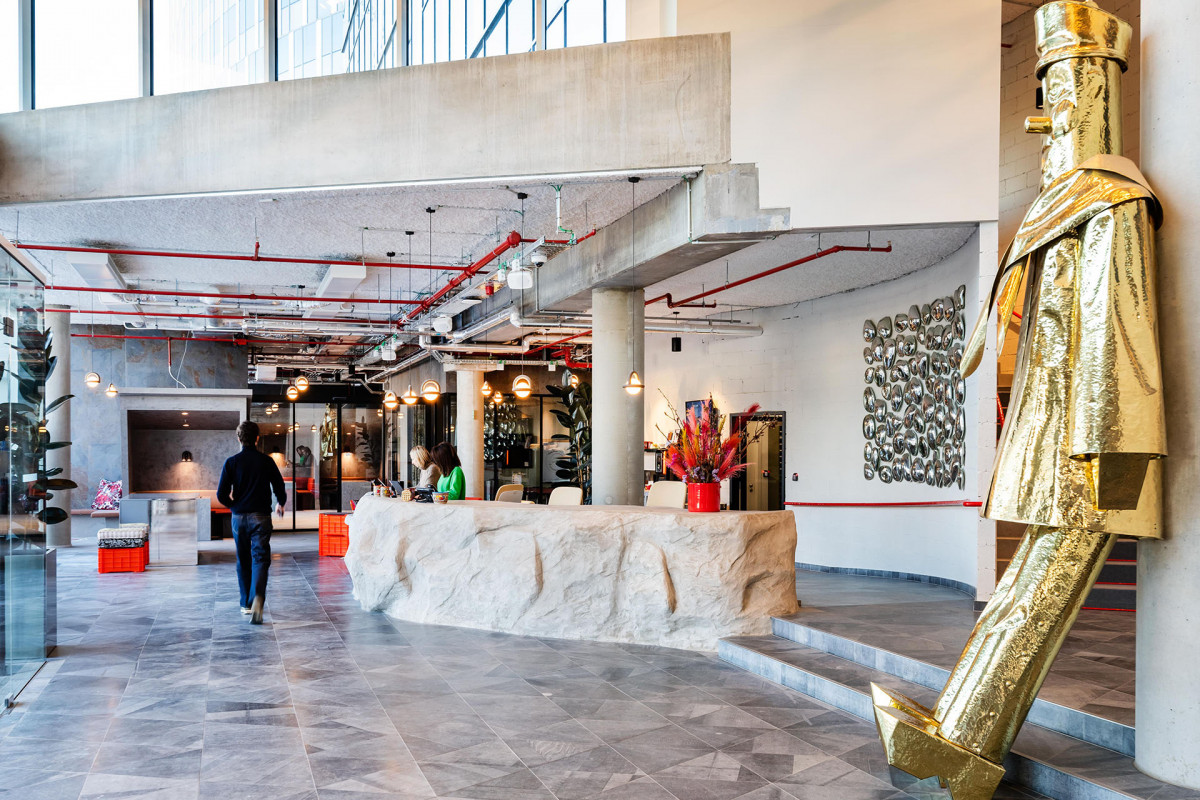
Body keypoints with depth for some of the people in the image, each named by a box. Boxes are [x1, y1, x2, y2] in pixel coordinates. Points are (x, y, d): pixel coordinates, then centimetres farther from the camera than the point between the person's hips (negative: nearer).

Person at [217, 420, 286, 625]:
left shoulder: (231, 462, -2)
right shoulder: (266, 461, -2)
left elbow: (221, 495, -4)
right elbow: (280, 488, 0)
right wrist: (280, 504, 21)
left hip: (239, 517, 2)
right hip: (261, 516, -1)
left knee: (243, 561, 15)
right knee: (260, 558, -4)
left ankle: (246, 604, 22)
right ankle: (258, 598, -28)